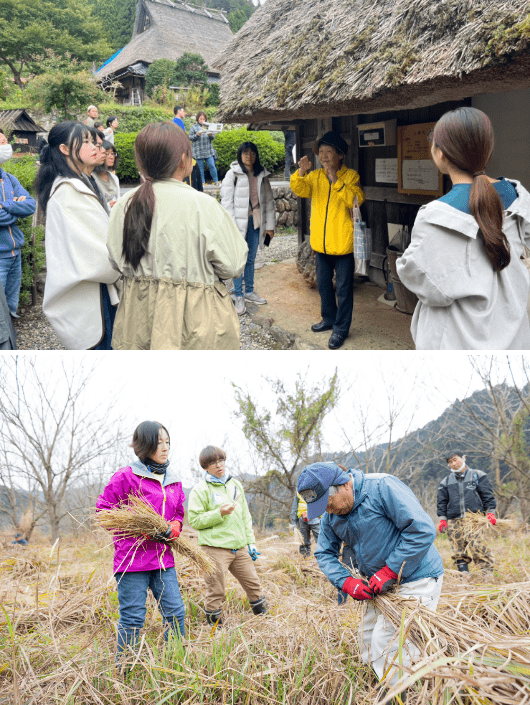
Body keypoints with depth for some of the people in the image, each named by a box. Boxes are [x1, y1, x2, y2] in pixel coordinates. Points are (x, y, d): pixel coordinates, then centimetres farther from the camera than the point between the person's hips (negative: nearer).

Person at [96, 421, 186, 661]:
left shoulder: (173, 480, 11)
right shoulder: (126, 477, -8)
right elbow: (103, 510, -8)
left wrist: (173, 528, -3)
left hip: (163, 558, 6)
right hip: (132, 558, -6)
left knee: (175, 612, 7)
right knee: (132, 618, 1)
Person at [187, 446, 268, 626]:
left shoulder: (235, 484, 14)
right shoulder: (200, 490, -4)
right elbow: (194, 520, -9)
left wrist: (251, 542, 15)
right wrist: (219, 513, -18)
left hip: (239, 547, 5)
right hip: (215, 548, -5)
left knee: (254, 584, 10)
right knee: (216, 591, 0)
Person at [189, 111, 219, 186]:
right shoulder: (193, 127, 3)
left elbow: (213, 137, 12)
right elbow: (190, 137, -3)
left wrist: (211, 135, -12)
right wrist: (197, 135, -20)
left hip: (208, 150, 2)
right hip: (198, 151, -2)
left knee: (212, 166, -2)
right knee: (200, 167, 3)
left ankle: (216, 181, 7)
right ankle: (202, 182, 13)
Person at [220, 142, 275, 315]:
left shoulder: (262, 175, 7)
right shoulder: (233, 174, -6)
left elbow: (269, 201, 10)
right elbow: (227, 201, -8)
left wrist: (270, 225, 6)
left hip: (255, 222, 4)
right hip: (239, 222, -4)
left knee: (251, 259, 14)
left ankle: (249, 292, 27)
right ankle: (238, 297, 6)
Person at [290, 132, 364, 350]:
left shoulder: (350, 176, -7)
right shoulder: (315, 176, 6)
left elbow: (356, 199, -23)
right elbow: (300, 189, -10)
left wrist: (336, 180, -29)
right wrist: (301, 173, -28)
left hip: (342, 244, -5)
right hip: (320, 243, 6)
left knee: (343, 289, 2)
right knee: (324, 285, 19)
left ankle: (341, 329, 12)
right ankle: (329, 319, 37)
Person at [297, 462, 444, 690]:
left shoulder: (382, 487, -22)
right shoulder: (330, 517, 2)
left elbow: (422, 530, -25)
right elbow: (324, 553, 12)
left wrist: (389, 571, -22)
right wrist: (346, 582, -7)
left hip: (416, 579, -8)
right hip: (380, 585, 8)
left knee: (387, 646, -15)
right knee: (368, 644, 12)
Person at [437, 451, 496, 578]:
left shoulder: (478, 476, 11)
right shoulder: (446, 482, 18)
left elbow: (488, 496, 8)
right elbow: (441, 502, 17)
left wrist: (490, 512, -3)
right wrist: (442, 519, 7)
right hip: (454, 521, 3)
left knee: (477, 546, -16)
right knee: (459, 549, -1)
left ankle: (488, 571, -10)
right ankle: (464, 573, 6)